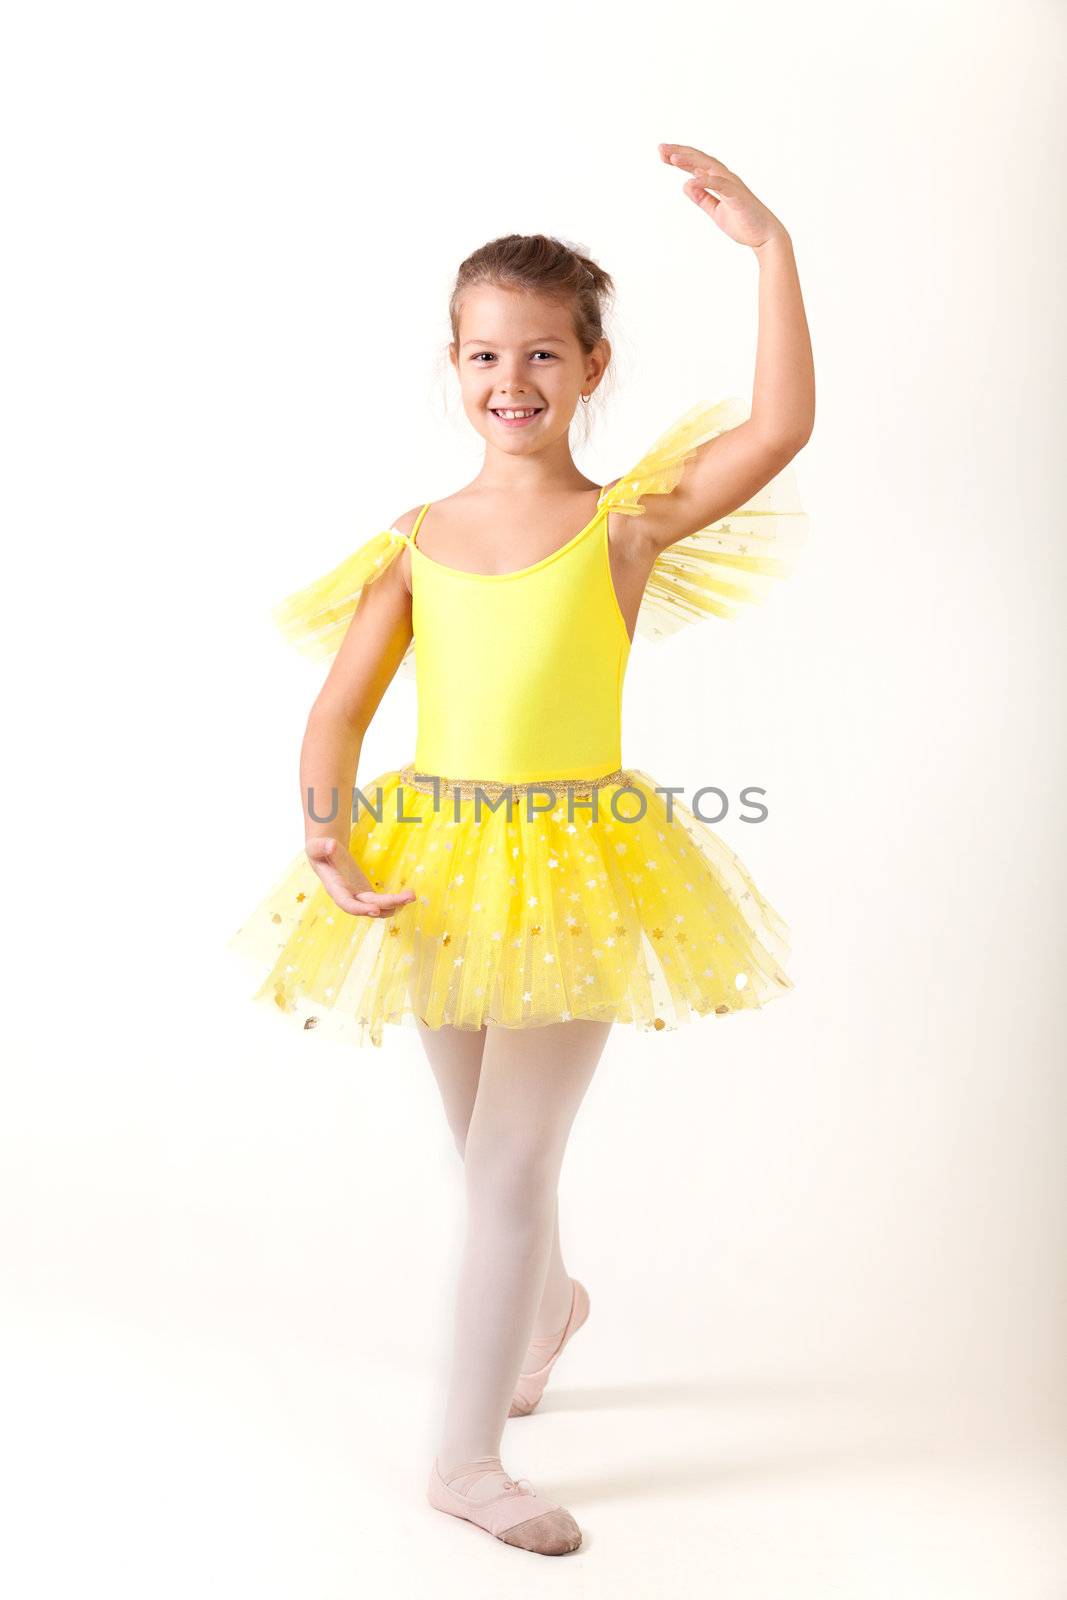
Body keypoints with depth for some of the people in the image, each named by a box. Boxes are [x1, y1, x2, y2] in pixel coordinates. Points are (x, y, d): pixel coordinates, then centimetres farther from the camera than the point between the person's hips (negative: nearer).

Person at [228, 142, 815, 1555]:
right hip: (434, 865, 4)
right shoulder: (417, 542, 1)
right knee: (490, 1153, 20)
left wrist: (771, 248, -21)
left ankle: (469, 1457, 14)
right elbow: (338, 712, 0)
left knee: (511, 1164, -3)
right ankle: (550, 1304, 51)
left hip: (576, 867, -4)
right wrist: (328, 843, -16)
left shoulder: (626, 523, -6)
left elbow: (781, 428, -21)